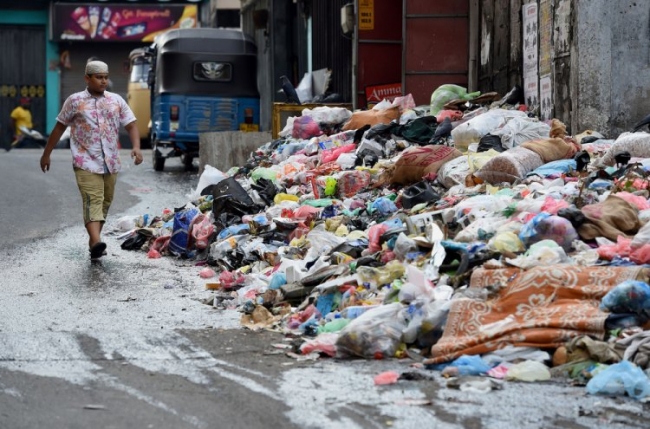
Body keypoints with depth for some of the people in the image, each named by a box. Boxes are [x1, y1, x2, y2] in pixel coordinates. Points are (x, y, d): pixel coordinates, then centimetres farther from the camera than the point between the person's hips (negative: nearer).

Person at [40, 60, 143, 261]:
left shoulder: (117, 101, 9)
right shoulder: (75, 101, 3)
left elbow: (131, 126, 7)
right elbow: (59, 128, 10)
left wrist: (136, 147, -11)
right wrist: (46, 154, 13)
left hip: (111, 163, 4)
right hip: (86, 162, -4)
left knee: (105, 202, 9)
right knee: (92, 201, -18)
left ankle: (93, 240, 23)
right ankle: (97, 243, -33)